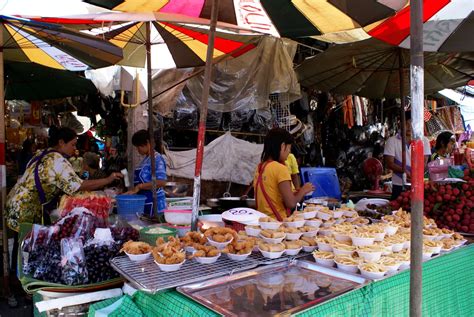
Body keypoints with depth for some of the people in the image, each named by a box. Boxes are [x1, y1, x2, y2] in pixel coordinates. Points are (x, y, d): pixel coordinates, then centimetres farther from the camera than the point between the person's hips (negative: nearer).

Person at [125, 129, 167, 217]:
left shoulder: (157, 159, -12)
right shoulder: (146, 159, 14)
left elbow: (161, 182, -22)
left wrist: (139, 186, -18)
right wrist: (133, 190, 10)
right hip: (144, 204, 8)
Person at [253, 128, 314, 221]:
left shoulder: (260, 167, 6)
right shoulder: (280, 168, -16)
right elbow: (291, 203, -18)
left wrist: (297, 192, 13)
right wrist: (303, 190, -1)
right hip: (277, 220, -7)